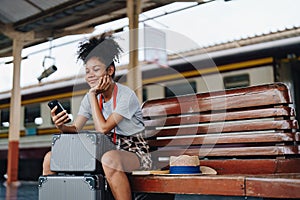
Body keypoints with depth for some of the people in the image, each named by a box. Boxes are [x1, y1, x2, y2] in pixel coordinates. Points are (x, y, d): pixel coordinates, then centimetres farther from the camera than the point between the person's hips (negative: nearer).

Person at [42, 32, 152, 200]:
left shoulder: (126, 95, -14)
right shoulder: (91, 98, 6)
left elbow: (103, 128, -23)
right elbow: (75, 129, -1)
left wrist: (93, 94, -15)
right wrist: (62, 126, -24)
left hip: (135, 153, -6)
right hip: (106, 151, 7)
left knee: (110, 159, -43)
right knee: (50, 158, -4)